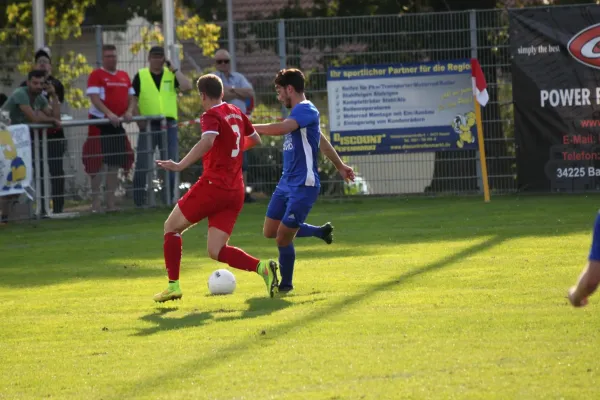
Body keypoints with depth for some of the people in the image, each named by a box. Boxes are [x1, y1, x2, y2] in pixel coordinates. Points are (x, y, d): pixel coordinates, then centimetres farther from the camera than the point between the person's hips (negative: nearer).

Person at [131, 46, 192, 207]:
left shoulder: (171, 75, 9)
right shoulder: (140, 76, 5)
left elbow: (187, 86, -8)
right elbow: (133, 100, 4)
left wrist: (174, 69, -5)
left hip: (169, 125, 2)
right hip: (148, 125, -2)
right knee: (142, 165, -5)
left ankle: (168, 199, 14)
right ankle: (138, 201, -1)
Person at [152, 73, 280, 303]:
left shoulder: (211, 116, -9)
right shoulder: (236, 113, 14)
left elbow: (207, 141, -30)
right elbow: (255, 139, 29)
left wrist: (180, 166, -34)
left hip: (213, 185, -7)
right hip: (235, 192, 7)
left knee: (172, 226, 12)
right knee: (216, 251, 5)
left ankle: (173, 285, 6)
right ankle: (262, 267, -16)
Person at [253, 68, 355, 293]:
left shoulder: (306, 110, -17)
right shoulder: (298, 113, 14)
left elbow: (280, 129, -35)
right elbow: (321, 140, 27)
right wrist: (339, 165, 38)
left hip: (303, 186, -10)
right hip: (287, 183, 10)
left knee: (283, 237, -5)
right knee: (270, 231, 11)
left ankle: (286, 284, 16)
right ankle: (321, 232, 28)